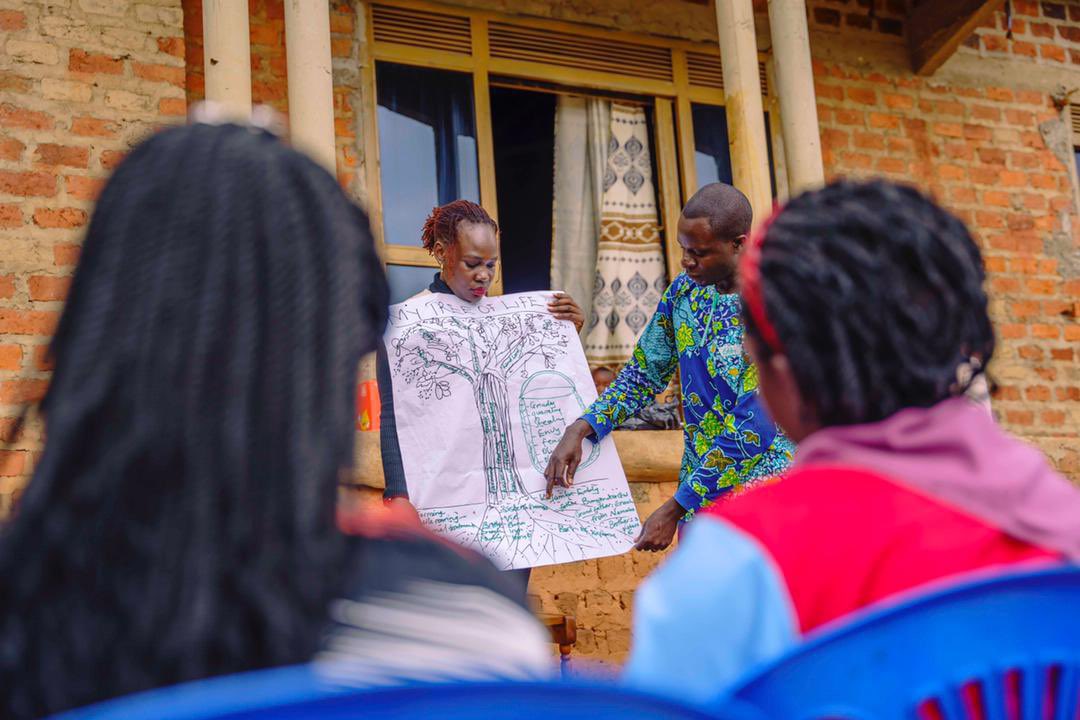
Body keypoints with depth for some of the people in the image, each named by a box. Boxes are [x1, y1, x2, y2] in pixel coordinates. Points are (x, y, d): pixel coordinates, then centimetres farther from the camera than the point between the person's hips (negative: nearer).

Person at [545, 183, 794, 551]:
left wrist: (674, 509, -20)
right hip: (700, 483, 6)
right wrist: (579, 429, -4)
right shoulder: (684, 289, 1)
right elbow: (644, 372, 11)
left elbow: (752, 432, -23)